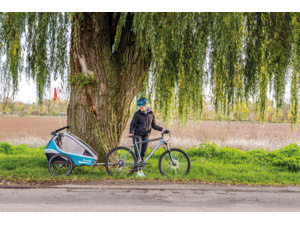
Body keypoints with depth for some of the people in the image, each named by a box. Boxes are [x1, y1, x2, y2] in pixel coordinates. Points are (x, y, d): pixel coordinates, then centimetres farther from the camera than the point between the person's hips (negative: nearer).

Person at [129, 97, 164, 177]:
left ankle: (141, 170, 17)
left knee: (143, 154, 8)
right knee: (137, 154, -4)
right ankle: (137, 171, 1)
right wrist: (131, 132, -24)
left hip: (146, 136, 3)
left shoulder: (151, 113, 2)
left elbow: (153, 125, 7)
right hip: (138, 135, -3)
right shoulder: (137, 114, -8)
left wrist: (161, 129, -7)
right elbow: (133, 124, -7)